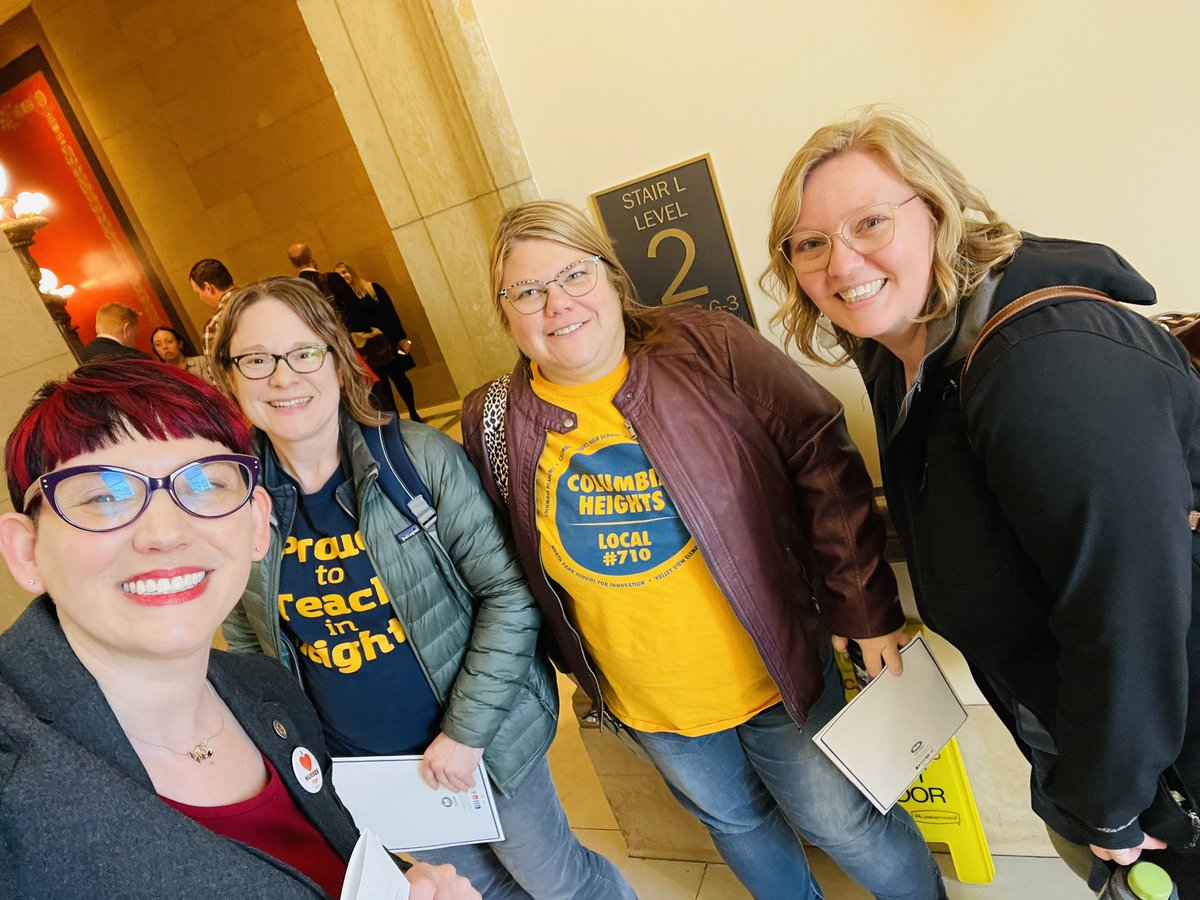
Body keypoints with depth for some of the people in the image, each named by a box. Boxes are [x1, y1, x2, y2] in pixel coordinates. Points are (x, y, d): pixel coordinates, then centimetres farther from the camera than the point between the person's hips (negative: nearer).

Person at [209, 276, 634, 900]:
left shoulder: (422, 458, -19)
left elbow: (510, 594, -17)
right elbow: (247, 647, 4)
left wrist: (467, 731, -17)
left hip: (482, 740, -3)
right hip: (357, 770, 3)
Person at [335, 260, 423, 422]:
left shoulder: (373, 288, 0)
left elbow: (391, 313, -1)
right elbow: (346, 327, 0)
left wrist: (402, 337, -5)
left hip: (386, 340, 0)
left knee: (398, 376, 7)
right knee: (382, 383, 5)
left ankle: (413, 413, 23)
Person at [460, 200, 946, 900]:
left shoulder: (707, 351, -17)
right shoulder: (494, 422, -9)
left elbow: (823, 463, -15)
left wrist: (867, 612, -15)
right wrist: (572, 661, 8)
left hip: (776, 674, -2)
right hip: (646, 705, 3)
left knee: (842, 822, 17)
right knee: (735, 822, 27)